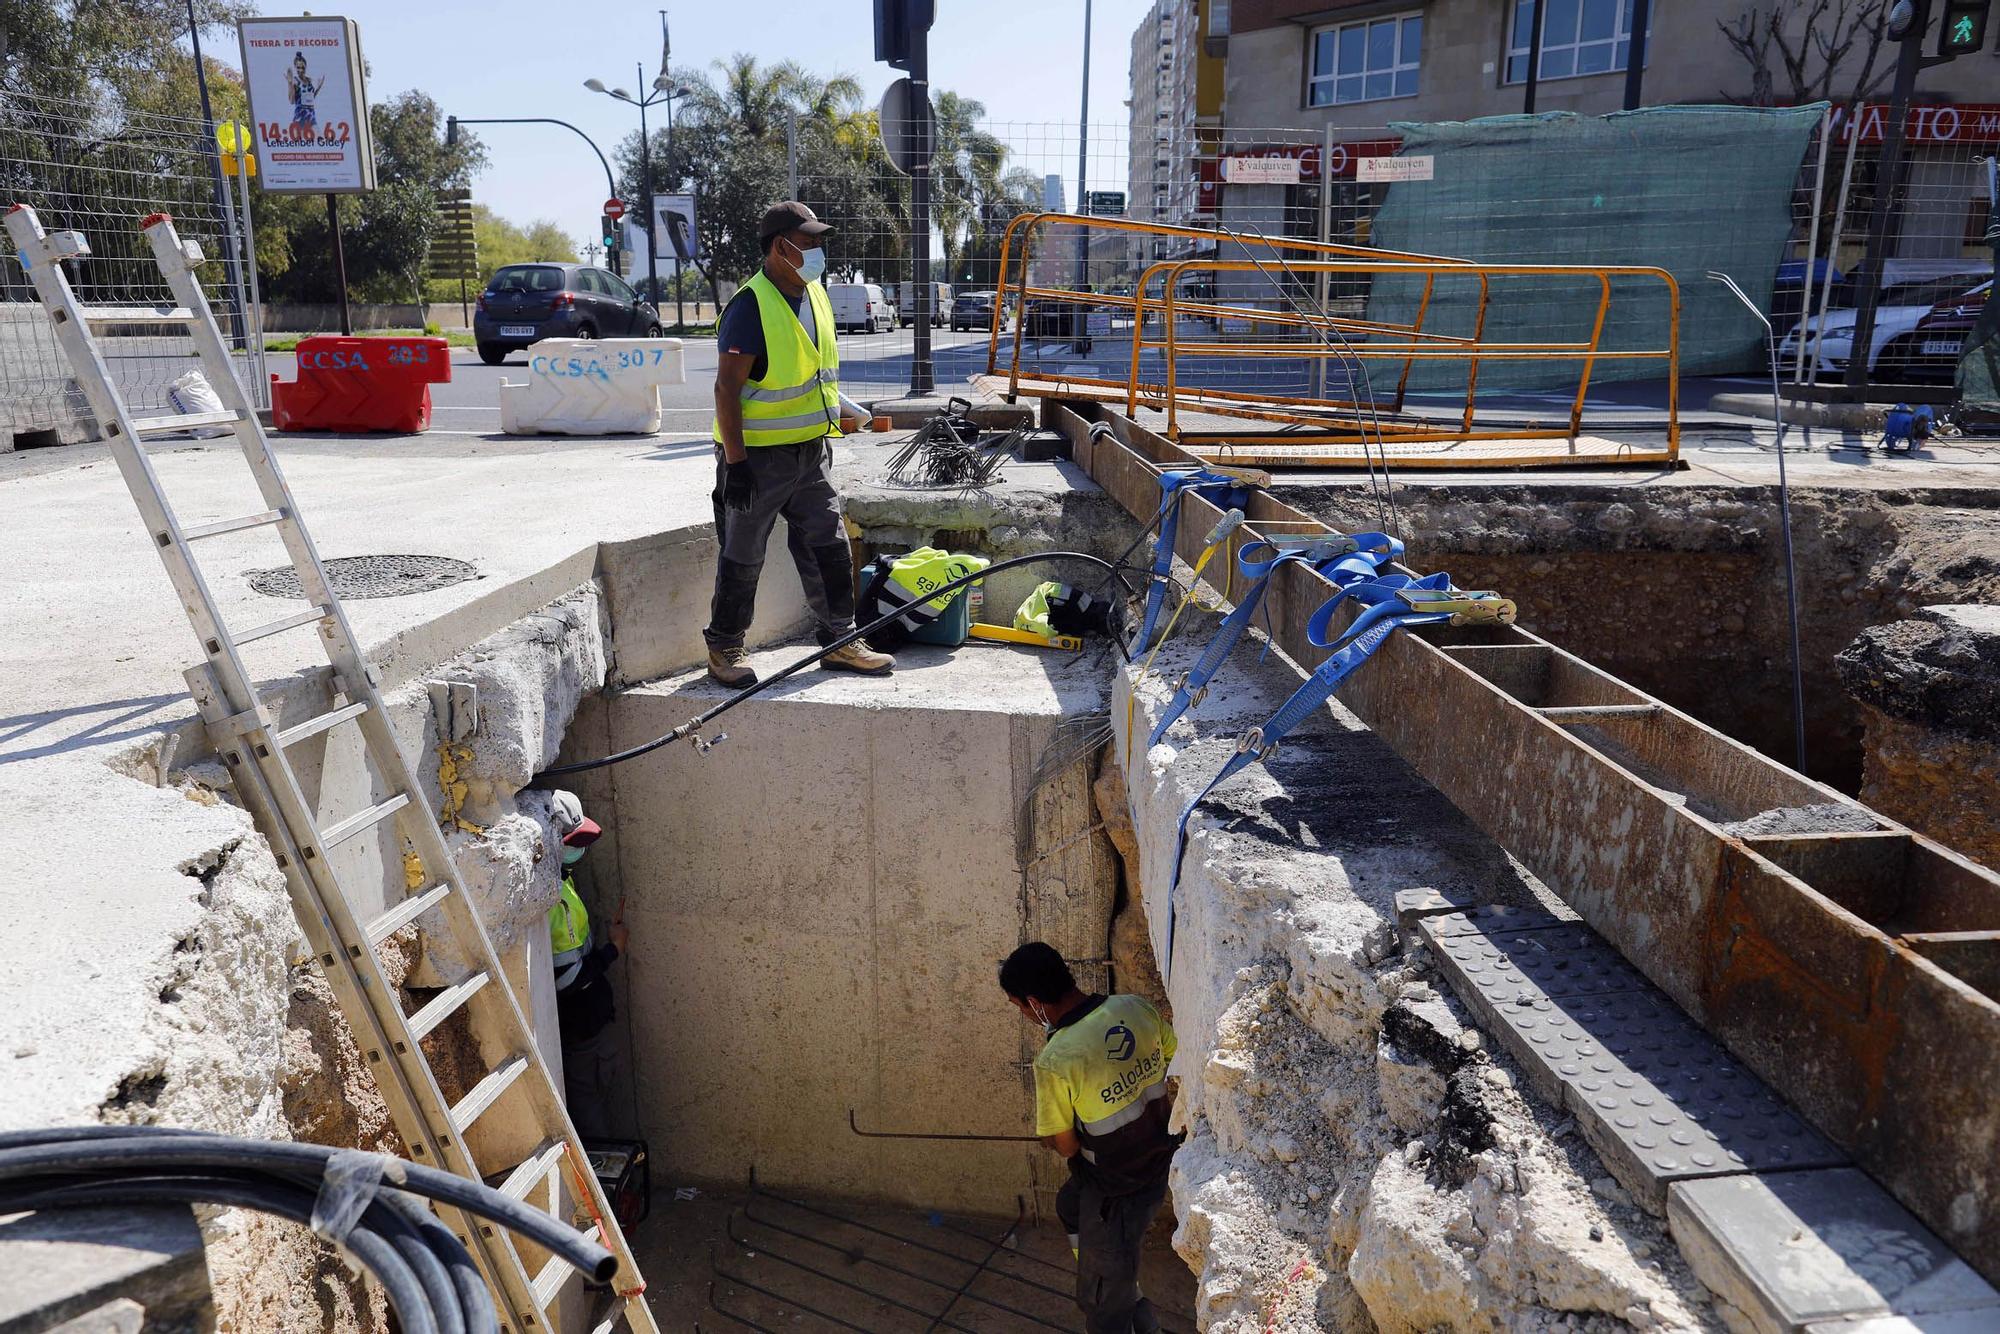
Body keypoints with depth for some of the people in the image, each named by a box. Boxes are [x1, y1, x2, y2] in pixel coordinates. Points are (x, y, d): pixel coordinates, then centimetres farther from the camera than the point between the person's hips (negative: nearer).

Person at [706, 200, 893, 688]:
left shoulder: (815, 295, 9)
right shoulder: (750, 307, -18)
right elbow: (727, 387, -19)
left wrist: (836, 408, 9)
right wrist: (735, 463, -22)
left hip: (810, 450, 7)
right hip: (757, 455, -7)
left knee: (829, 547, 9)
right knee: (743, 557, 4)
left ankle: (839, 641, 20)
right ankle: (724, 648, 19)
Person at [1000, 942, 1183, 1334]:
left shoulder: (1054, 1061, -29)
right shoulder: (1136, 1008, -13)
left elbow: (1065, 1146, -18)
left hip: (1116, 1194, -7)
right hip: (1161, 1166, 7)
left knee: (1102, 1303, 16)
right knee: (1071, 1204, 32)